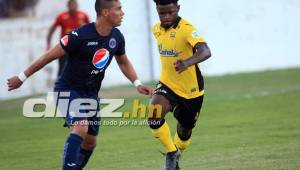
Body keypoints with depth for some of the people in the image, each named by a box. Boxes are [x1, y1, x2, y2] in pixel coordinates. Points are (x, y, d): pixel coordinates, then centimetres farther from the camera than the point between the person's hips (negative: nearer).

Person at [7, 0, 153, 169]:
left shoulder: (117, 37, -5)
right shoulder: (81, 35, -25)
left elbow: (123, 62, 17)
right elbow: (50, 56, -16)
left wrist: (137, 83, 3)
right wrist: (22, 77, -10)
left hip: (91, 94, 7)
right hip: (68, 90, -7)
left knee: (90, 142, 8)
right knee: (81, 127, -29)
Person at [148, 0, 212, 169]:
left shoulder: (186, 28, -22)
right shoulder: (157, 30, -1)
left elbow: (205, 52, -39)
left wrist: (188, 62, -56)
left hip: (191, 89, -3)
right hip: (167, 85, 3)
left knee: (185, 130, 14)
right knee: (154, 117, -25)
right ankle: (172, 152, -3)